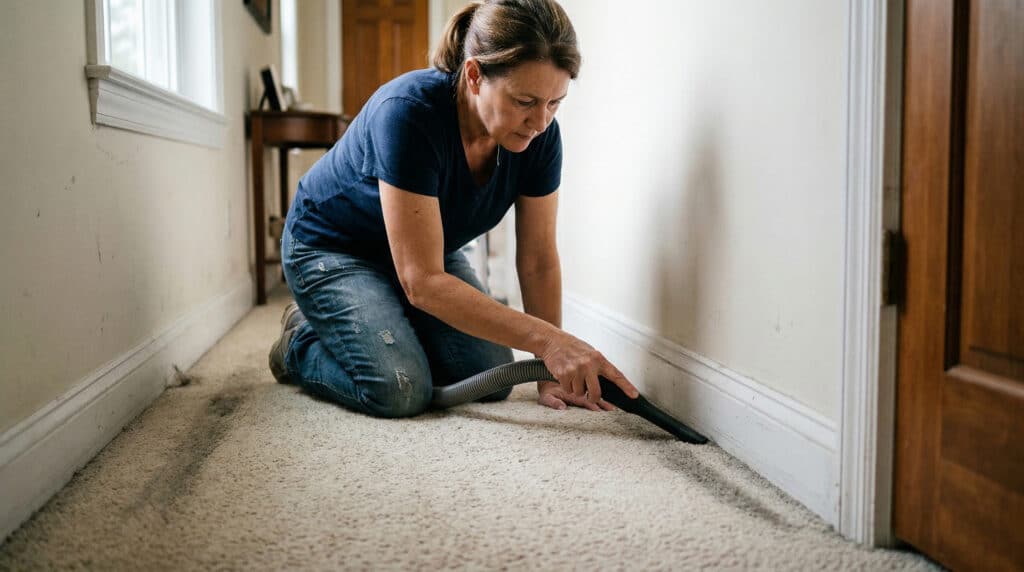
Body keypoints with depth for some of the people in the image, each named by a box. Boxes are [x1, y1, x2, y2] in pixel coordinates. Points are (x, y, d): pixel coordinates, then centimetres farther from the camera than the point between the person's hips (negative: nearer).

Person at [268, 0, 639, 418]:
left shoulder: (538, 132, -20)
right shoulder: (407, 112, -37)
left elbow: (539, 261, -11)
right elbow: (423, 282, -39)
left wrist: (551, 371, -16)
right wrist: (547, 339, -43)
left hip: (428, 251, 6)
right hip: (332, 246, -6)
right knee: (400, 391, -25)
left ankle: (387, 324, 17)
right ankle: (302, 342, 6)